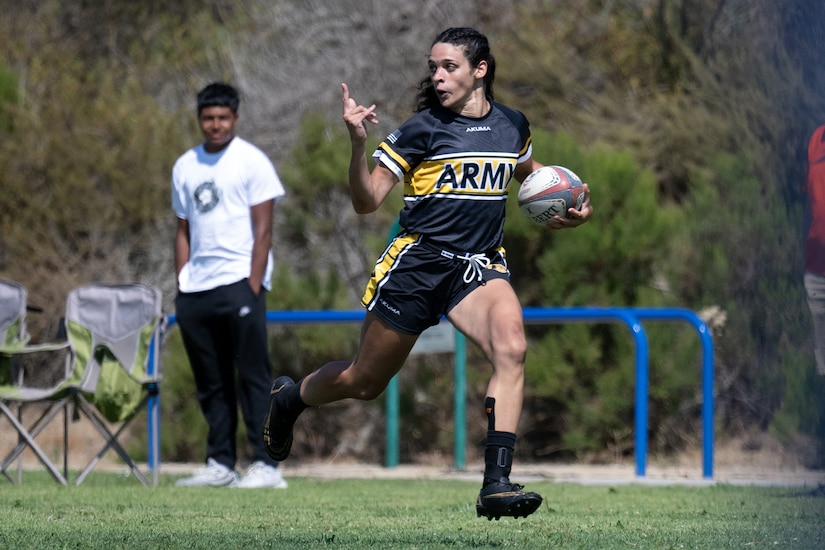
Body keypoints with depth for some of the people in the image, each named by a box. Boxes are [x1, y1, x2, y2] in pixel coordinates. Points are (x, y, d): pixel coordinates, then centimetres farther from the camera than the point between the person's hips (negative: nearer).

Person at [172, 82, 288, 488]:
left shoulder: (251, 162, -2)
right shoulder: (185, 166, 16)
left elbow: (263, 230, -6)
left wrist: (253, 287, -13)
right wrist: (181, 285, 10)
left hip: (238, 282, -6)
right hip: (196, 288, 6)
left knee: (253, 376, -8)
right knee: (211, 383, 8)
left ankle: (265, 466, -10)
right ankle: (219, 464, 13)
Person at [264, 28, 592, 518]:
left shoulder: (512, 124, 5)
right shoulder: (424, 128, -8)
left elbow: (527, 170, 29)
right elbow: (367, 202, -9)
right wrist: (358, 144, -25)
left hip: (480, 264, 2)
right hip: (418, 258, -2)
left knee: (512, 347, -28)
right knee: (366, 381, 10)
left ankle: (497, 484, -31)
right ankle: (288, 398, 43)